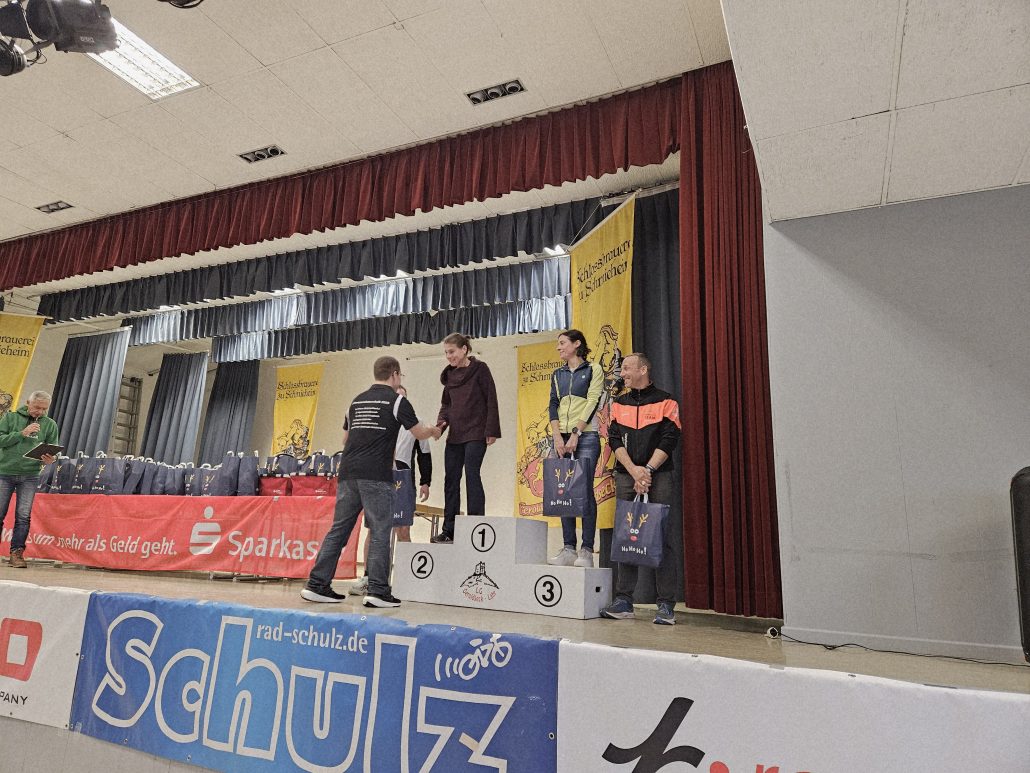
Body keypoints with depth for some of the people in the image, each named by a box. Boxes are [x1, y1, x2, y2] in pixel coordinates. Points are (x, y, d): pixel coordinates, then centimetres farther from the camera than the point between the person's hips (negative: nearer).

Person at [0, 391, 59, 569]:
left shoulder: (50, 424, 7)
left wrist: (49, 459, -15)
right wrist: (22, 433, -15)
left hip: (29, 476, 1)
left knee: (23, 516, -2)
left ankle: (17, 552, 3)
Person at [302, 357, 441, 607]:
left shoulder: (357, 400, 18)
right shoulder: (397, 400, -1)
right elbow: (420, 434, 4)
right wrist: (434, 431, 25)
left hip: (348, 473, 7)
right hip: (376, 476, -6)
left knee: (338, 529, 10)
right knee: (380, 532, -2)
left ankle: (317, 584, 12)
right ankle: (378, 591, -2)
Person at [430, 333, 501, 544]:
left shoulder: (479, 369, -4)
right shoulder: (449, 374, 13)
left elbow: (491, 400, -7)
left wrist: (492, 431, -12)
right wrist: (441, 422, 0)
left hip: (476, 434, -6)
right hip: (455, 435, 6)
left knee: (472, 475, -10)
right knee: (451, 480, 6)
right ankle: (448, 530, 13)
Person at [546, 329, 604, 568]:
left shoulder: (593, 370, 4)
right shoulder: (558, 374, 18)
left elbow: (592, 403, -5)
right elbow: (553, 406, 10)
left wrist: (575, 435, -13)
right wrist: (557, 437, -4)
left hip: (585, 437, -5)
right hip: (561, 437, 5)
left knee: (584, 492, -8)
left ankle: (586, 550, -4)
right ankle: (568, 548, 6)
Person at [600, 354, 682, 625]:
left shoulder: (665, 402, 3)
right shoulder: (619, 404, 15)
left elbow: (669, 439, -5)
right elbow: (615, 440, 4)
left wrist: (648, 469, -15)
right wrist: (633, 470, -10)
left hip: (659, 477, -4)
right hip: (626, 477, 4)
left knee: (660, 539, -4)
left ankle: (666, 606, 3)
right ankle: (624, 601, 12)